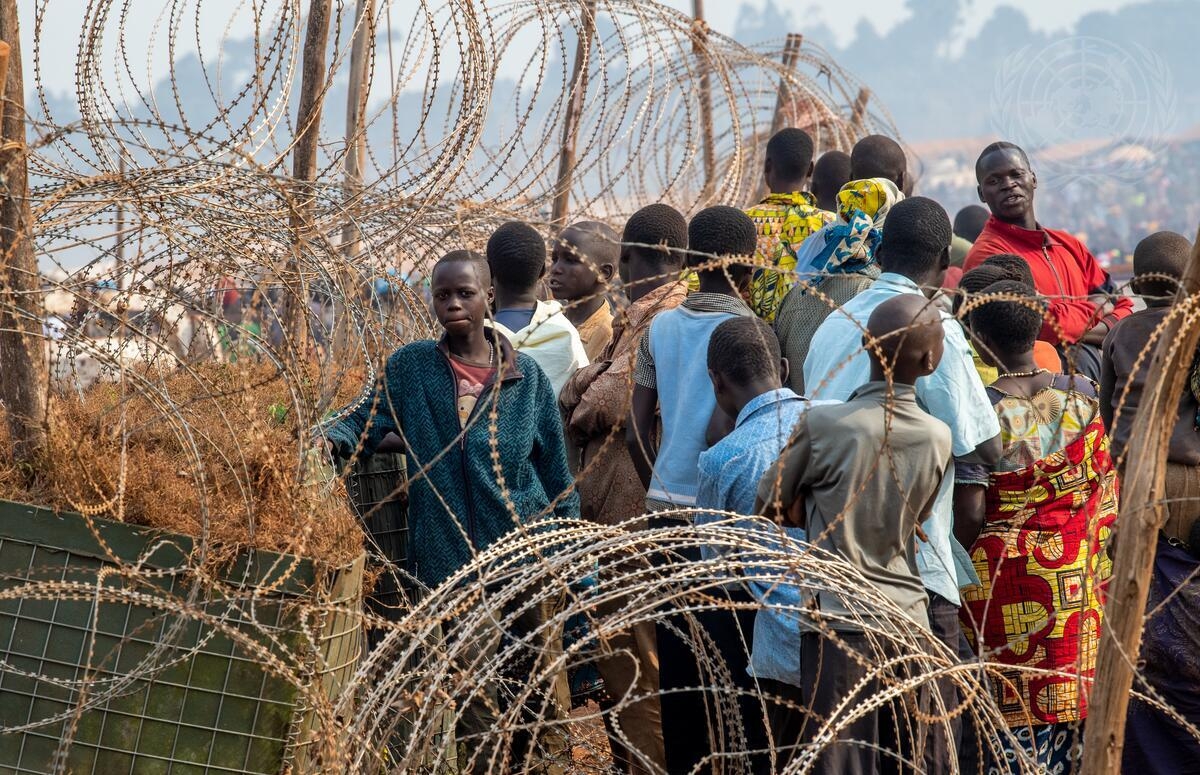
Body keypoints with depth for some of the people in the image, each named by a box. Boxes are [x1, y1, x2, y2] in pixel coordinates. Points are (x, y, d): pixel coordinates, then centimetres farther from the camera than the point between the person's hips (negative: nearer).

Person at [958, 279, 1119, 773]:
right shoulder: (1082, 398, -3)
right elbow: (1105, 493, 5)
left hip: (1001, 571, -4)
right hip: (1075, 578, 4)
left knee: (1018, 715, 3)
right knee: (1066, 697, 14)